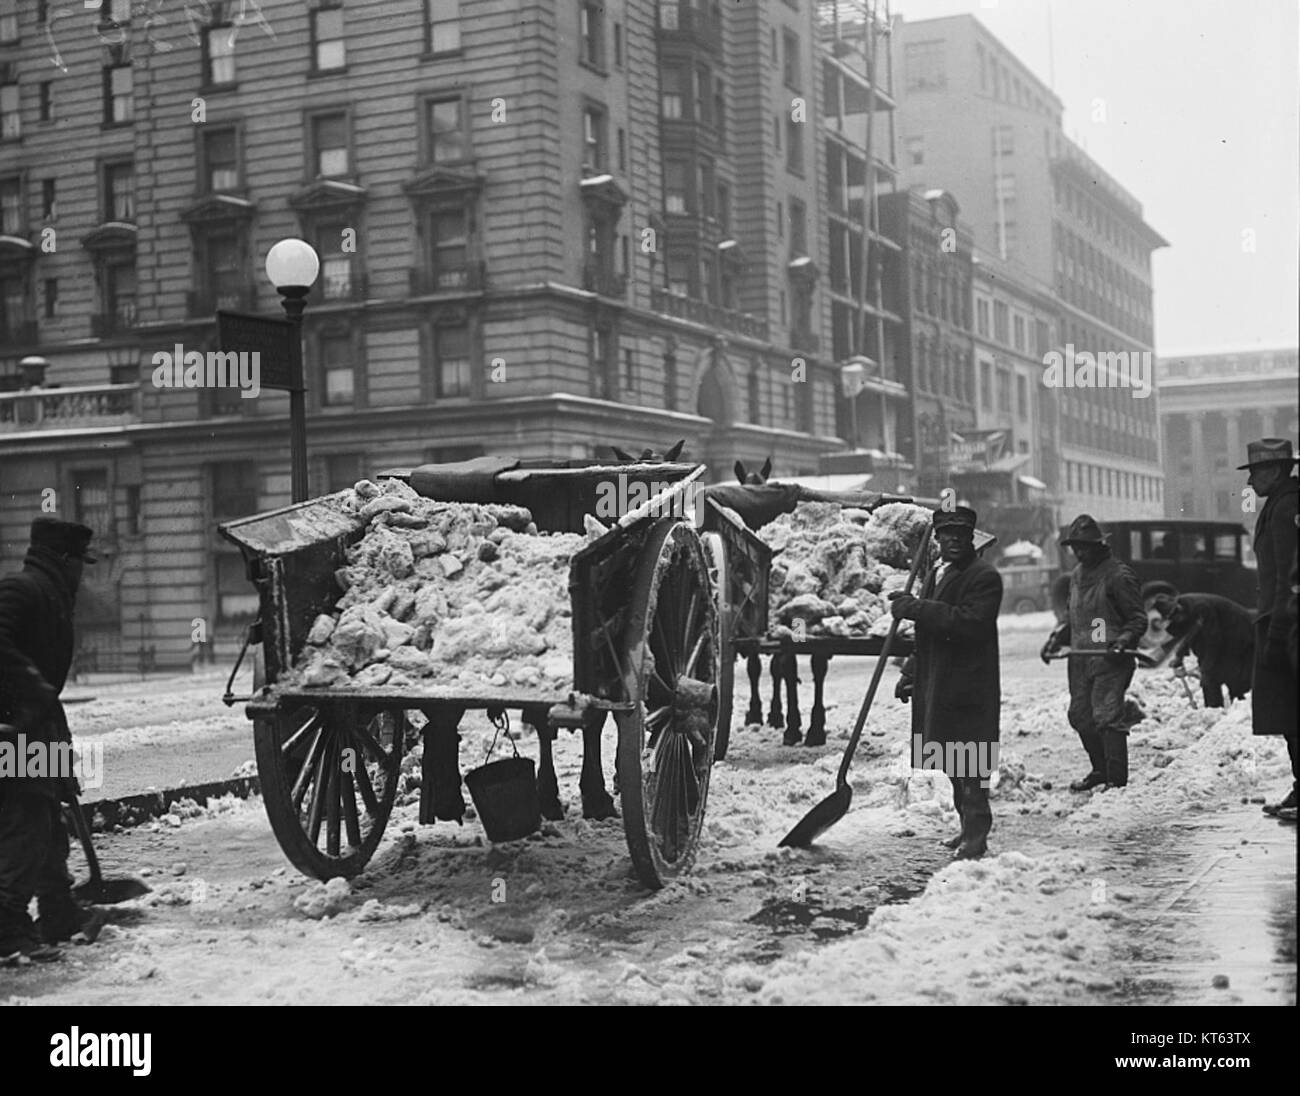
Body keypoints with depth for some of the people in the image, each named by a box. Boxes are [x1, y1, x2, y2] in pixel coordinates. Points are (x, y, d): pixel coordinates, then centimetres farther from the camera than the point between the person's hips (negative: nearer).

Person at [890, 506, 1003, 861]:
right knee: (954, 765, 14)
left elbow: (970, 623, -24)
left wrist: (917, 608, -23)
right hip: (937, 688, 9)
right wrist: (911, 674, 23)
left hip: (969, 689, -9)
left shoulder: (984, 577, -9)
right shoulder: (935, 576, 20)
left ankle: (976, 837, -3)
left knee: (969, 766, -8)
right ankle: (969, 829, 23)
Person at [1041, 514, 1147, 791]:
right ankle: (1101, 770, 26)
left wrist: (1122, 642, -21)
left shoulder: (1118, 576, -8)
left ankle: (1117, 779, -6)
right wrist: (1056, 638, 14)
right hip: (1080, 658, 8)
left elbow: (1138, 620, -6)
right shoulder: (1077, 574, 16)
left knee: (1107, 716, -12)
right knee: (1080, 715, 10)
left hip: (1110, 659, -8)